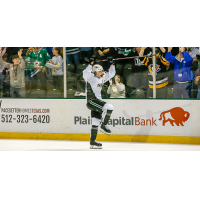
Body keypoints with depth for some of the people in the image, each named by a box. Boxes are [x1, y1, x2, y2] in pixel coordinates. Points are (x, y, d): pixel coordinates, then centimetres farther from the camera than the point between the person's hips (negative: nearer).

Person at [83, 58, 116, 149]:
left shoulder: (101, 78, 17)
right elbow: (86, 73, -27)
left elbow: (110, 74, 28)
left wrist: (112, 65, 20)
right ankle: (103, 125, -15)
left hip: (97, 102, 9)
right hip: (91, 101, -9)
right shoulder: (90, 77, -7)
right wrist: (90, 64, -33)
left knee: (95, 122, 8)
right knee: (109, 107, -24)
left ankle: (93, 141, 11)